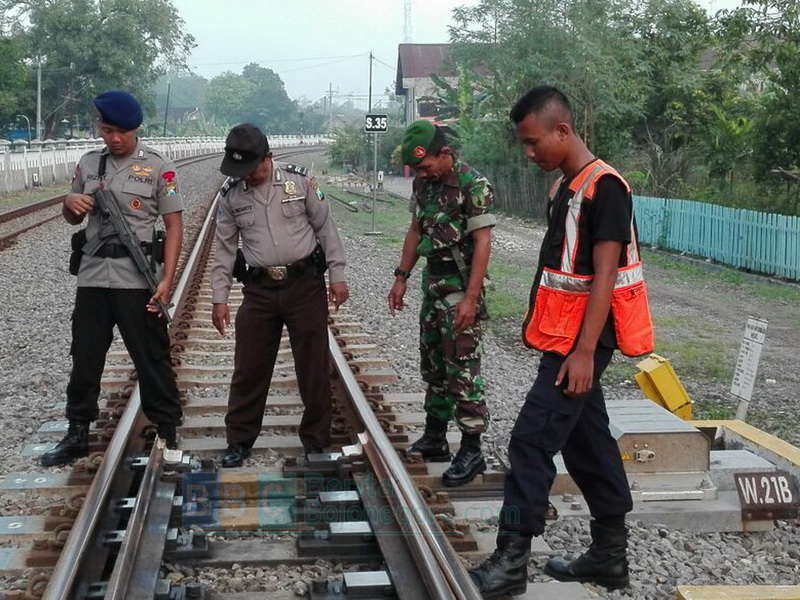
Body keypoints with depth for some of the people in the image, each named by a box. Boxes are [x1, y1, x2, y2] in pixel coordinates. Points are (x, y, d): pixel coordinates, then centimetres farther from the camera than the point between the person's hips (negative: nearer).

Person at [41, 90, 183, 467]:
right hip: (92, 276, 5)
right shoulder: (88, 164, 11)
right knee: (84, 358, 10)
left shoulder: (157, 166, -3)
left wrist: (167, 279, -12)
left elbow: (174, 225, -4)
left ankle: (167, 435, 13)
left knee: (152, 360, 2)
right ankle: (77, 436, 20)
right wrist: (70, 202, -4)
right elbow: (73, 219, 21)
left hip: (137, 280, -4)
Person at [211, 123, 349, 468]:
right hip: (260, 290, 2)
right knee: (249, 369, 4)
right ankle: (239, 441, 18)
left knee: (313, 367, 4)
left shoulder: (299, 181, -2)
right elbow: (224, 250, 7)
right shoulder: (231, 196, 3)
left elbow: (325, 227, 3)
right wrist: (219, 299, 3)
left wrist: (338, 275, -2)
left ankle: (316, 441, 17)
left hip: (305, 284, -2)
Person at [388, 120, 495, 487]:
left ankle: (471, 451, 1)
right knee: (433, 365, 15)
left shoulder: (473, 185, -17)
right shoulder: (423, 182, 7)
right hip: (432, 283, 8)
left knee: (462, 370, -6)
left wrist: (470, 298, -23)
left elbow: (482, 243, -19)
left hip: (460, 287, -8)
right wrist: (401, 278, 13)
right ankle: (434, 439, 27)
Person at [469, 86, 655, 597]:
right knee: (586, 441, 13)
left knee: (532, 440, -10)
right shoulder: (565, 186, 13)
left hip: (583, 340, -10)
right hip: (563, 337, 10)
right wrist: (539, 323, 20)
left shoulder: (605, 187, -16)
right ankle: (611, 555, 22)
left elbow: (604, 275, -20)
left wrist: (585, 351, -23)